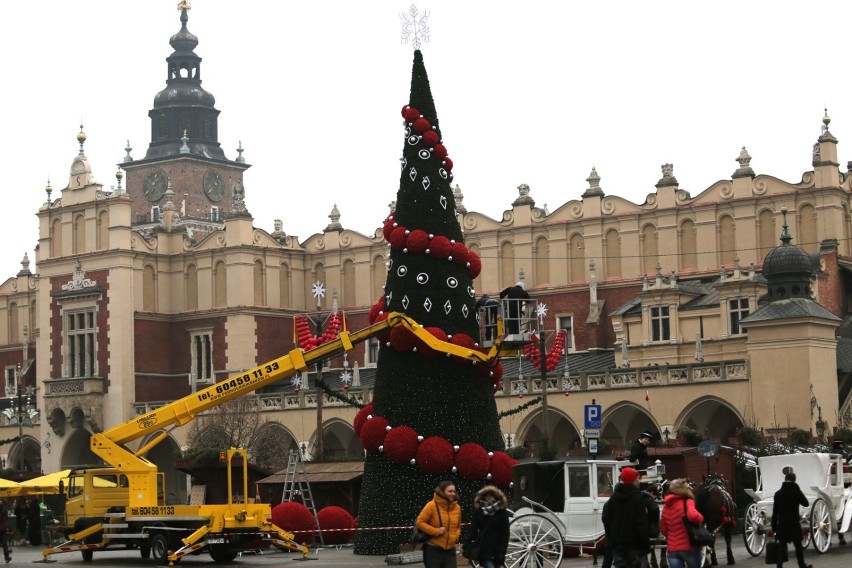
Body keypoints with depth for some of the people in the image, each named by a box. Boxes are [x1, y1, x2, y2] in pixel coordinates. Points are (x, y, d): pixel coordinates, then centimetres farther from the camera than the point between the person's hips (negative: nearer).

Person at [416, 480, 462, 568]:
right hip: (433, 550, -5)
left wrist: (456, 535, 1)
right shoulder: (432, 505, -11)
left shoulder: (457, 507, 5)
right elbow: (420, 522, -10)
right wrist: (436, 531, -18)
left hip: (450, 550, 5)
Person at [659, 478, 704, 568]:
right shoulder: (687, 502, -10)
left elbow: (663, 528, 14)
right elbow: (693, 516, -30)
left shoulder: (666, 505, 10)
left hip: (672, 548, 5)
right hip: (689, 546, -4)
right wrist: (701, 518, -11)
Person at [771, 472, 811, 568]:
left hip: (781, 524, 2)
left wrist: (774, 526, 6)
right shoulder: (796, 492, -8)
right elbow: (805, 503, 6)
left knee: (781, 547, 3)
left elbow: (775, 512, 1)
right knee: (798, 546, 12)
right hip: (794, 524, -2)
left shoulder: (778, 494, 0)